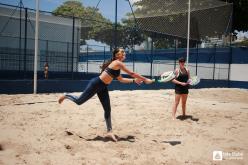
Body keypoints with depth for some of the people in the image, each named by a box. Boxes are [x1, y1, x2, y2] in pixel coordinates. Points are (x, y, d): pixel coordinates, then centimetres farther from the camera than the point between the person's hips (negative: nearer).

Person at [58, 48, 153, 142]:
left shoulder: (117, 66, 14)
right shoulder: (118, 63, -14)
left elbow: (121, 79, 25)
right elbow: (131, 73, -14)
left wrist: (134, 80, 20)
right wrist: (145, 79, -8)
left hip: (103, 87, 10)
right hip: (96, 84, -10)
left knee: (107, 110, 6)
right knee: (79, 101, 0)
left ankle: (109, 131, 13)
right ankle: (66, 96, 31)